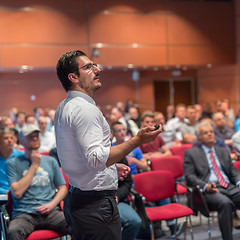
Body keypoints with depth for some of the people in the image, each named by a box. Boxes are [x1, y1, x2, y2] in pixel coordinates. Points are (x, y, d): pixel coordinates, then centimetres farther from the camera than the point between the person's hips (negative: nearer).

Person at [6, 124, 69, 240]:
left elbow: (63, 187, 19)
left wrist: (52, 204, -2)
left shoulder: (50, 161, 19)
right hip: (24, 214, -2)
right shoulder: (13, 163, 9)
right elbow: (17, 192, -4)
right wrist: (34, 165, -1)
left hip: (50, 212, 2)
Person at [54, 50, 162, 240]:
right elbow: (96, 159, -27)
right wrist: (137, 140, -25)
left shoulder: (64, 108, 14)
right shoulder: (85, 109, -18)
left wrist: (111, 165, 24)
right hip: (96, 203, -10)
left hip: (75, 199, 10)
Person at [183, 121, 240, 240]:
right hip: (209, 190, -5)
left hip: (229, 187, 5)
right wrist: (205, 186, -17)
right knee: (225, 203, -36)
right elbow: (189, 176, 1)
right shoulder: (191, 153, 12)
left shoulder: (223, 152, 27)